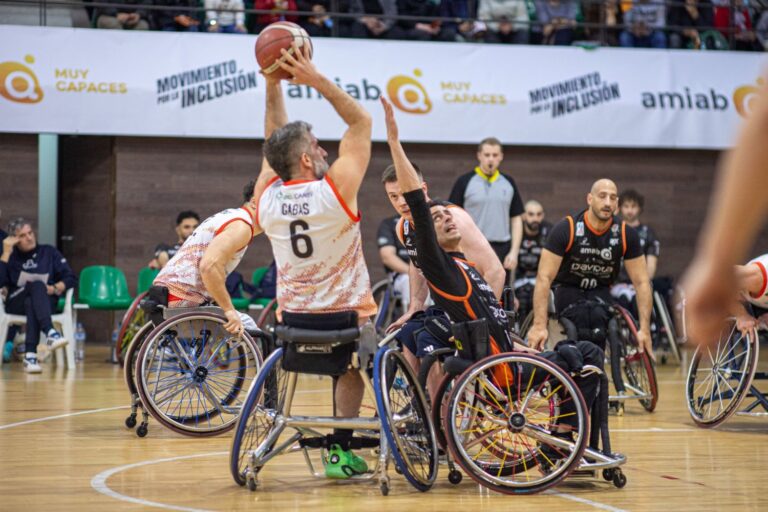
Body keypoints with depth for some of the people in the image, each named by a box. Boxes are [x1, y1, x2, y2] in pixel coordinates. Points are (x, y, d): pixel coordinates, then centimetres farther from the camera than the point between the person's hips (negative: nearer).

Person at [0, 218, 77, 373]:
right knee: (37, 285, -33)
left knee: (31, 303, -35)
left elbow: (71, 278, 7)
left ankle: (30, 355, -51)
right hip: (16, 305, -1)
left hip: (45, 302, 1)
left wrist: (54, 288, -12)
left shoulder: (49, 252, 13)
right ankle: (50, 333, -57)